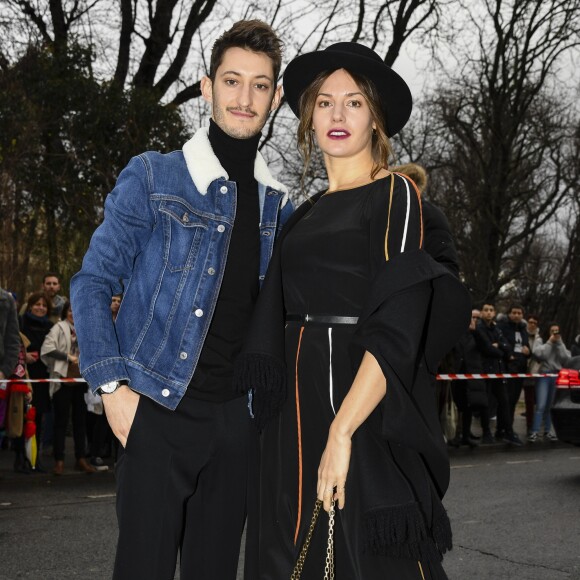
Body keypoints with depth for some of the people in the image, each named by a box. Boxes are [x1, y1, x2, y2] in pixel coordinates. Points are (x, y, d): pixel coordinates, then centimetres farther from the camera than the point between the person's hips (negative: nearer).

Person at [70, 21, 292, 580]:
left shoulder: (278, 204, 11)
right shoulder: (152, 178, -3)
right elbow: (93, 283, -4)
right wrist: (112, 385, -12)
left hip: (236, 418, 5)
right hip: (159, 409, -4)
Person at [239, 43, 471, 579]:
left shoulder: (395, 196, -6)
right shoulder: (306, 215, 15)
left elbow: (397, 329, -17)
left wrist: (341, 433, -25)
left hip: (365, 416, -6)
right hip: (297, 414, 7)